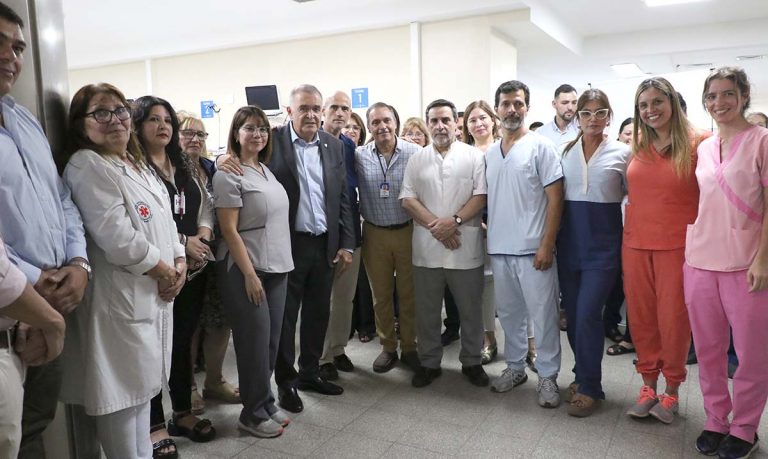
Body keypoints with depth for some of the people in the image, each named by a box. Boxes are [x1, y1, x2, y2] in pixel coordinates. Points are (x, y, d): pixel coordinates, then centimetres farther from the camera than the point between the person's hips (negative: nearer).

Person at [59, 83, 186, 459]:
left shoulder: (138, 165, 15)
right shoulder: (87, 166, -12)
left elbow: (164, 220, 17)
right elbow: (116, 236, -21)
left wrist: (179, 262, 0)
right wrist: (162, 270, -12)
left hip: (154, 294, 9)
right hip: (121, 297, -9)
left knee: (142, 385, 20)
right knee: (122, 393, 1)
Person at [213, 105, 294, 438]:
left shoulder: (266, 170, 12)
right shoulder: (229, 174, -10)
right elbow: (229, 230, -14)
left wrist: (281, 264, 13)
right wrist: (249, 274, -17)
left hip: (277, 267, 7)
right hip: (246, 270, -7)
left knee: (271, 340, 12)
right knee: (255, 342, 1)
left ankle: (265, 403, 27)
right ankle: (253, 414, 17)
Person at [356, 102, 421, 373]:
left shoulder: (415, 153, -6)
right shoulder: (359, 156, -2)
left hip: (408, 231, -1)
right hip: (375, 234, 2)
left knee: (409, 293, 9)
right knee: (381, 294, 12)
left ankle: (409, 347, 26)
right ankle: (387, 347, 28)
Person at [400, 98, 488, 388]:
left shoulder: (474, 156, 2)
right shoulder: (416, 160, 8)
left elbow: (481, 196, -4)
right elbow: (407, 199, 1)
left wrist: (455, 220, -18)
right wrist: (435, 225, -13)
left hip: (465, 247, -1)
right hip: (426, 248, 2)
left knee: (470, 309, 10)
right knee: (427, 310, 11)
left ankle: (471, 362, 27)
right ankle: (429, 363, 26)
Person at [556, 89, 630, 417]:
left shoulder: (622, 153, -1)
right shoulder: (565, 152, 7)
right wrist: (552, 237, 5)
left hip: (604, 244, -4)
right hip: (570, 242, 4)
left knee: (587, 314, -9)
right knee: (573, 314, 10)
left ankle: (590, 389, 7)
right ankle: (583, 375, 28)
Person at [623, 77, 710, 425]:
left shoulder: (697, 143, -5)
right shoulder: (637, 145, 8)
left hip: (677, 245, -4)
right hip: (636, 244, 4)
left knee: (673, 319, 4)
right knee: (641, 317, 10)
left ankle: (672, 390, 23)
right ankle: (648, 386, 26)